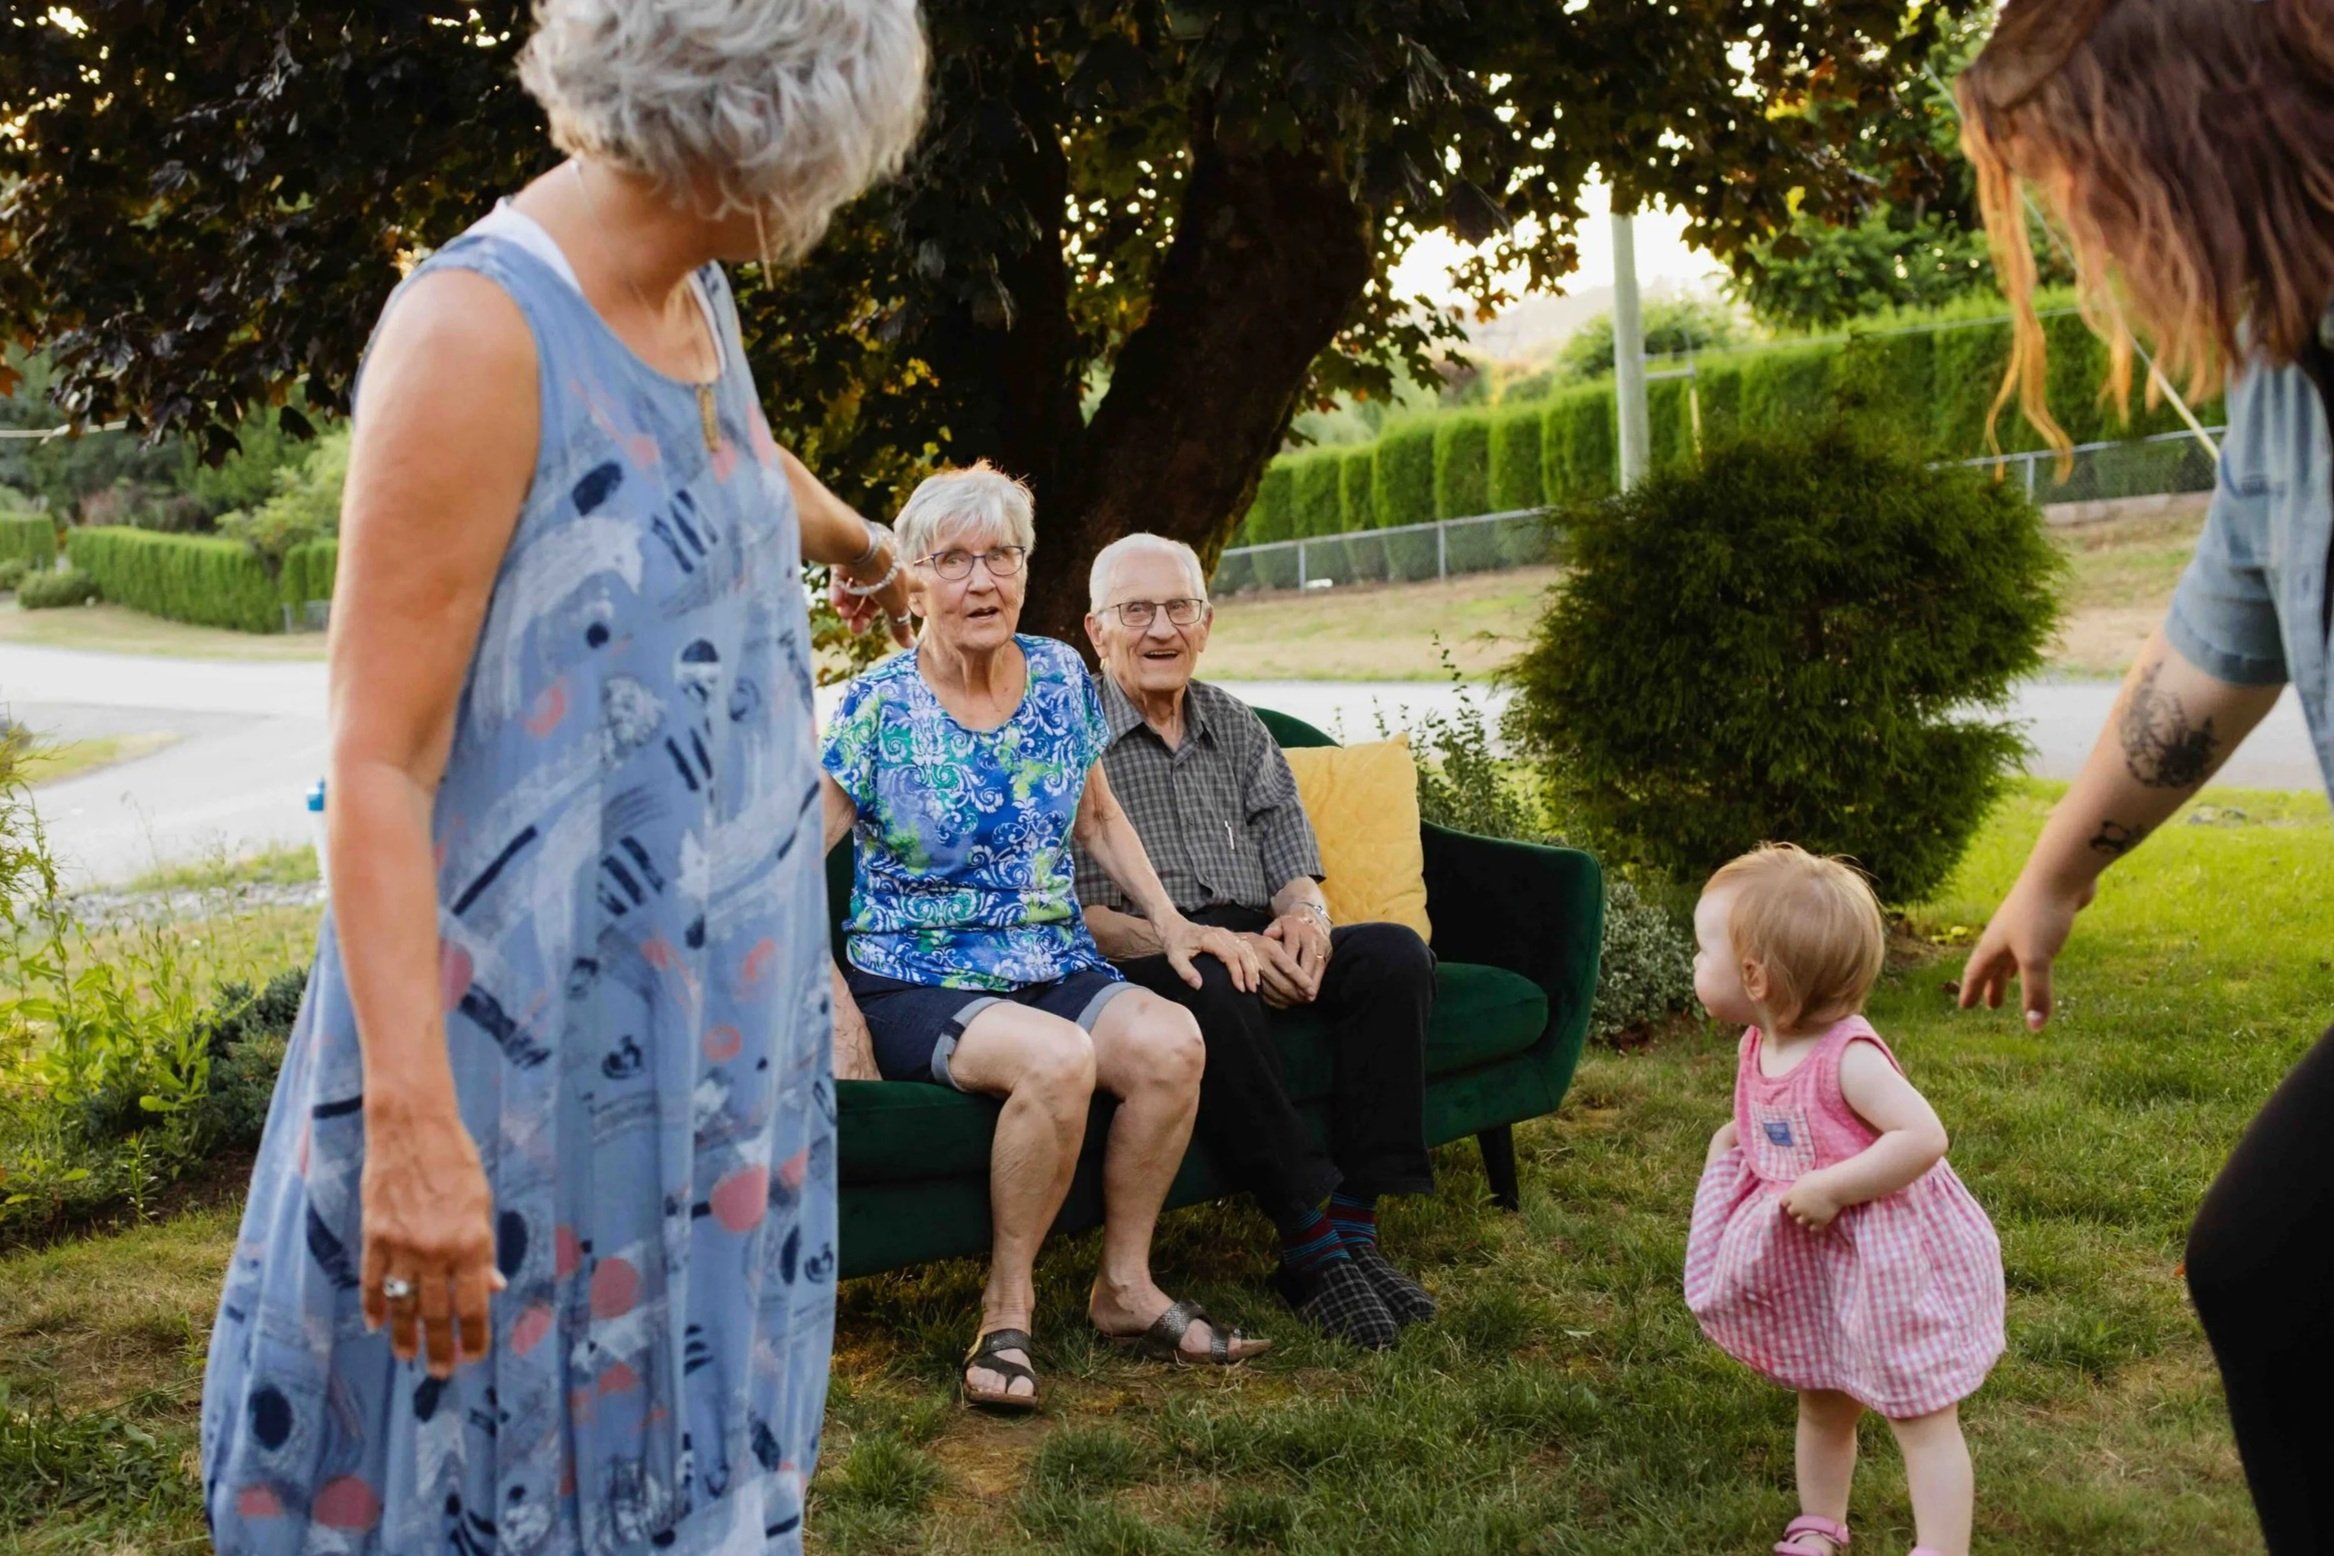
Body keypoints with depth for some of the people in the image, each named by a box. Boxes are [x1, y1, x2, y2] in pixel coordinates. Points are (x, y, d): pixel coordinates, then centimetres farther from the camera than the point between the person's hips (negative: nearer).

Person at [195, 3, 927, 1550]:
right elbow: (376, 758, -21)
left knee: (676, 1419, 17)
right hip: (538, 1033, -8)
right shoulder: (482, 331, -20)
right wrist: (409, 1124, -27)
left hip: (713, 1009, 8)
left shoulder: (693, 298, 6)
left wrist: (867, 549, 52)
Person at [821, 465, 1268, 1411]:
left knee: (1170, 1042, -26)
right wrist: (841, 1019, -18)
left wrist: (1169, 920, 8)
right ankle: (1007, 1310, -15)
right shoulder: (877, 709, -9)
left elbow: (1098, 817, 20)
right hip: (917, 984, -5)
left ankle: (1125, 1287, -7)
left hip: (1056, 969, 5)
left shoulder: (1060, 678, 6)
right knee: (1059, 1060, -35)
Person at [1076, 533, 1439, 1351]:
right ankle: (1310, 1246, -31)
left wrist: (1305, 917, -11)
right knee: (1211, 991, -39)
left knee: (1396, 953, -20)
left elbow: (1292, 864, 15)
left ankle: (1355, 1225, -23)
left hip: (1251, 946, 6)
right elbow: (1077, 915, -10)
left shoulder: (1237, 727, 17)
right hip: (1141, 960, -6)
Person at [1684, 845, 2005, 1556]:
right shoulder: (1759, 1050, -1)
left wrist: (1828, 1188, -32)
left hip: (1890, 1263, -9)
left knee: (1920, 1416, 3)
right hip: (1813, 1266, 9)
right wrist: (1729, 1142, 0)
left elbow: (1924, 1137, -35)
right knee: (1822, 1403, 22)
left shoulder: (1847, 1057, -27)